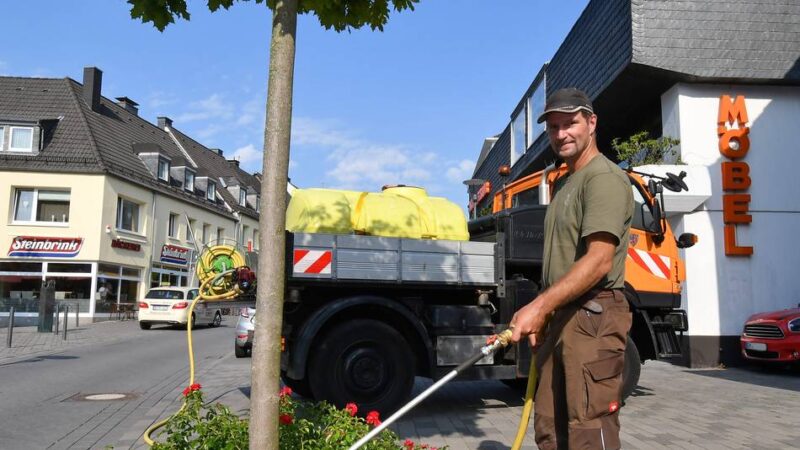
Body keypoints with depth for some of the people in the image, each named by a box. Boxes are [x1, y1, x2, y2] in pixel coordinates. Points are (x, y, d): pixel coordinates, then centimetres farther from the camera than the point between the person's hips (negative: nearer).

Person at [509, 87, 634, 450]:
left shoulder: (604, 178, -10)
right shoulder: (562, 183, 22)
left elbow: (599, 260, -21)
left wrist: (540, 306, -27)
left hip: (593, 316, -9)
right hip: (559, 318, 10)